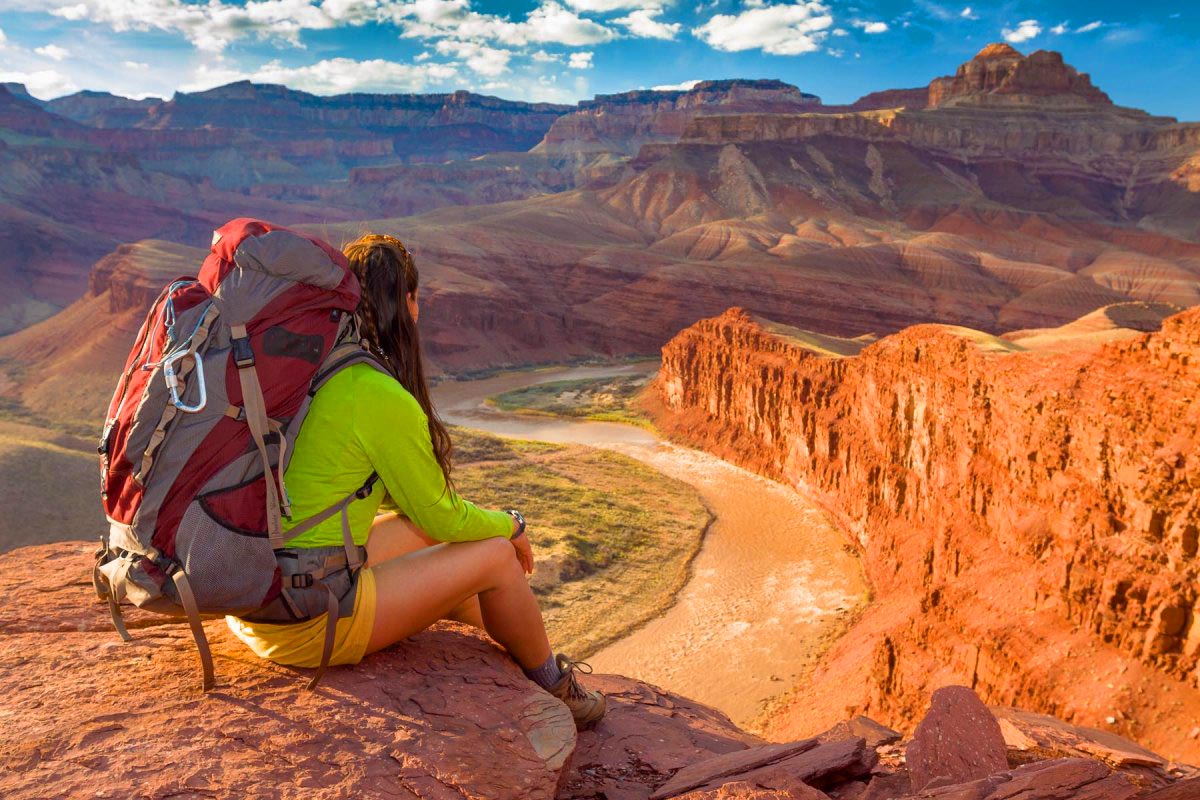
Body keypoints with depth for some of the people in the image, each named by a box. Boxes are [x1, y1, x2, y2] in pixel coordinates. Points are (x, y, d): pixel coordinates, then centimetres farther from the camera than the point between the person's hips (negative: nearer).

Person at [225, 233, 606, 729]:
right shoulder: (382, 399, -21)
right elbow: (442, 517, -8)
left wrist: (486, 520, 24)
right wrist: (512, 526, 12)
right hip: (305, 624, -9)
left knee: (419, 533, 22)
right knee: (495, 556, 0)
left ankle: (511, 644, 42)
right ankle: (551, 687, 26)